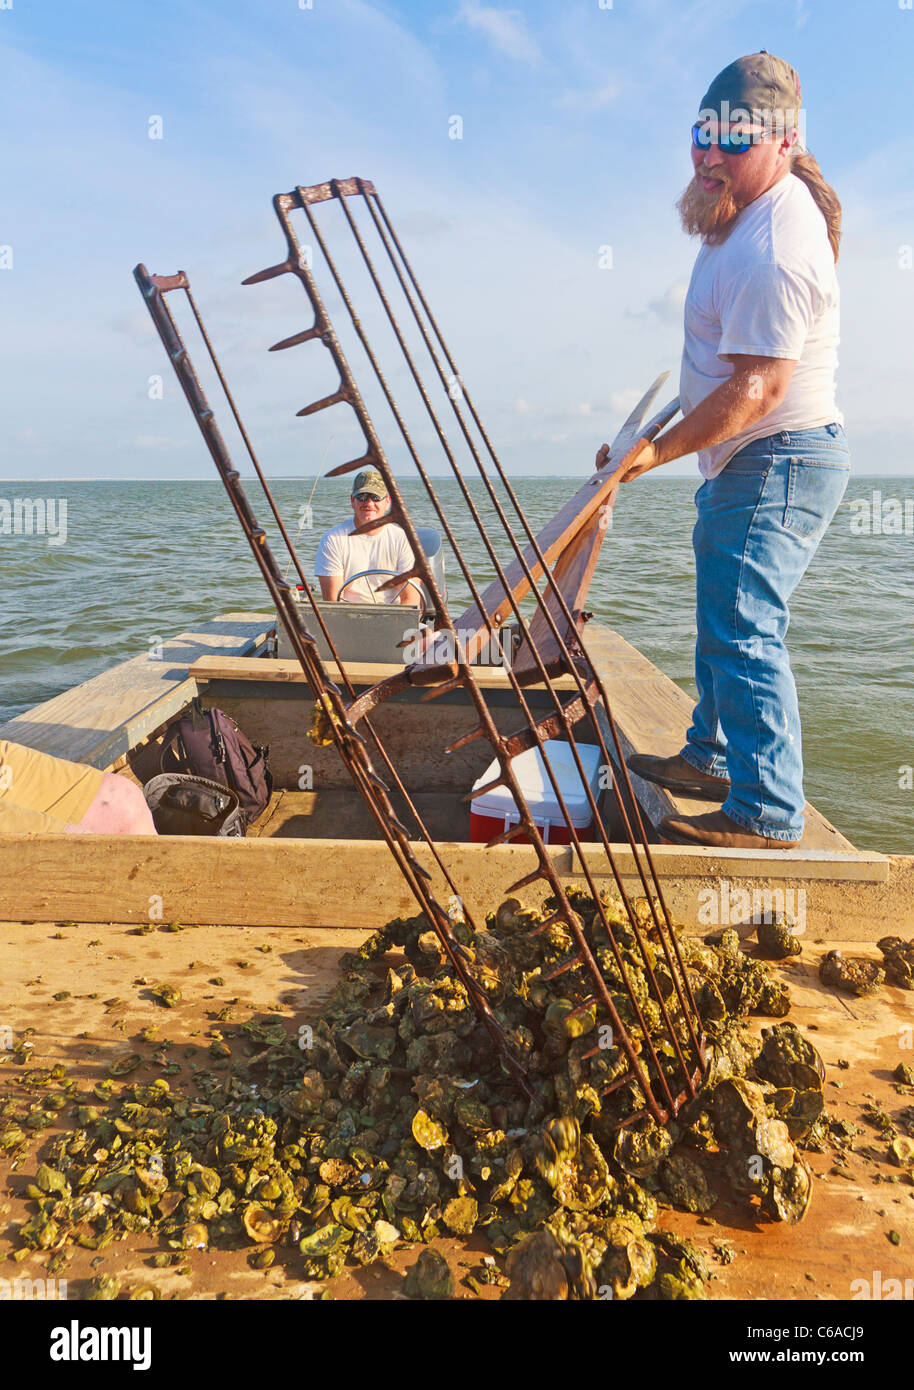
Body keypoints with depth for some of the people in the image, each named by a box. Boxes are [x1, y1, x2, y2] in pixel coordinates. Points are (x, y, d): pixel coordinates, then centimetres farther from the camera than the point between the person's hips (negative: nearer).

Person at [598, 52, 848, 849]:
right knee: (724, 616, 20)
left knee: (743, 629, -16)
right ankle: (712, 756, 35)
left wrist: (656, 452, -22)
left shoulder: (772, 255, -24)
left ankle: (768, 814, -11)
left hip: (777, 463, -11)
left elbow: (755, 390, -27)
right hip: (755, 461, 12)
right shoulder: (763, 201, 10)